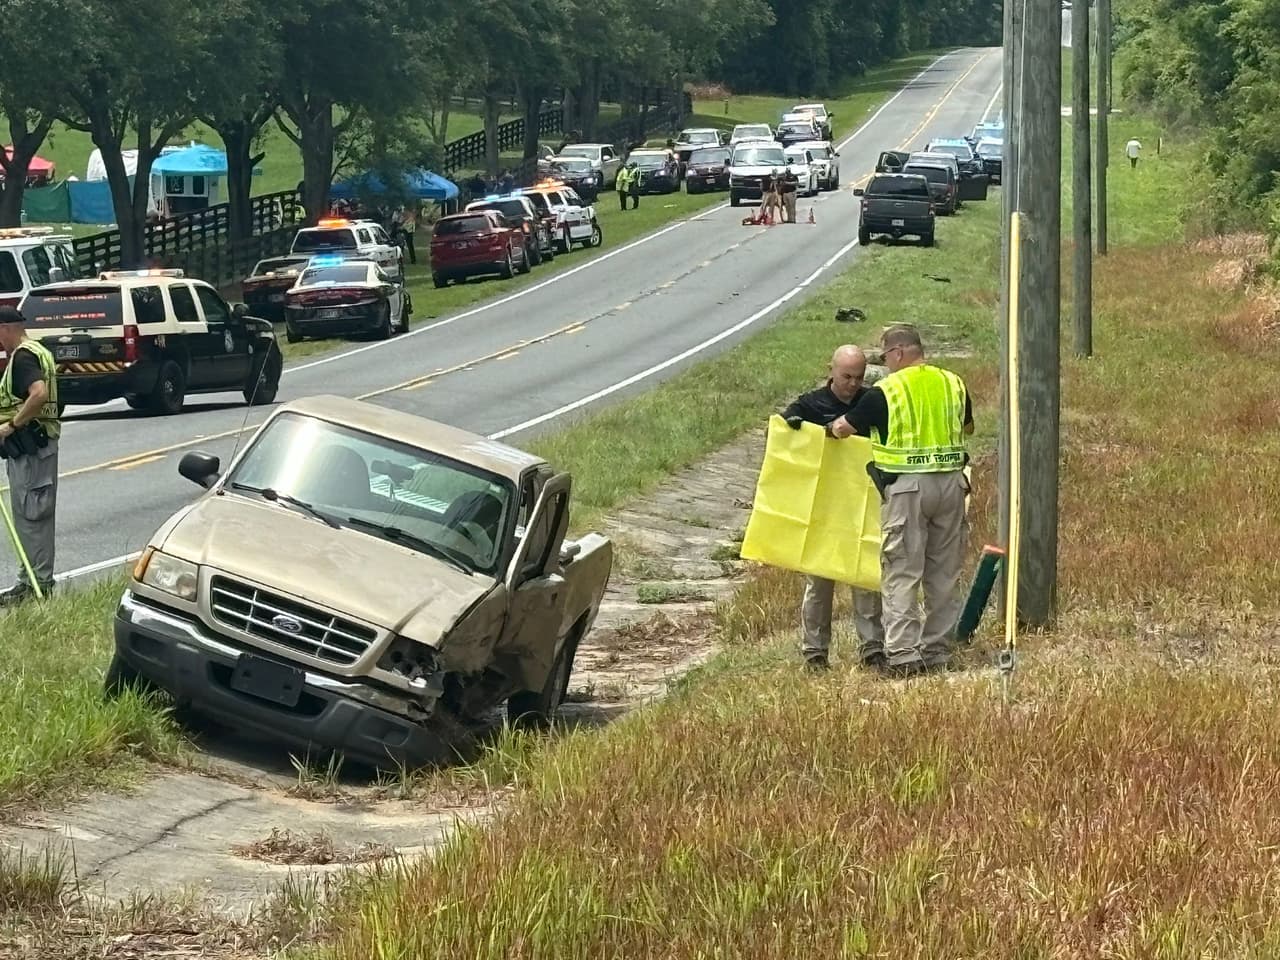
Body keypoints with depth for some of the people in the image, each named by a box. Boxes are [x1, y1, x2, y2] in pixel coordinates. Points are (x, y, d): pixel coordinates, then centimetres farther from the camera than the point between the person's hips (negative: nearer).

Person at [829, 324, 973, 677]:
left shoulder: (885, 391, -7)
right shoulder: (953, 384, 7)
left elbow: (843, 428, 4)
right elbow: (967, 427, 26)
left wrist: (832, 428, 27)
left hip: (906, 487, -5)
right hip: (950, 484, 5)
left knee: (902, 573, -1)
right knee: (945, 572, 12)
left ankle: (903, 654, -7)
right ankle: (938, 650, 15)